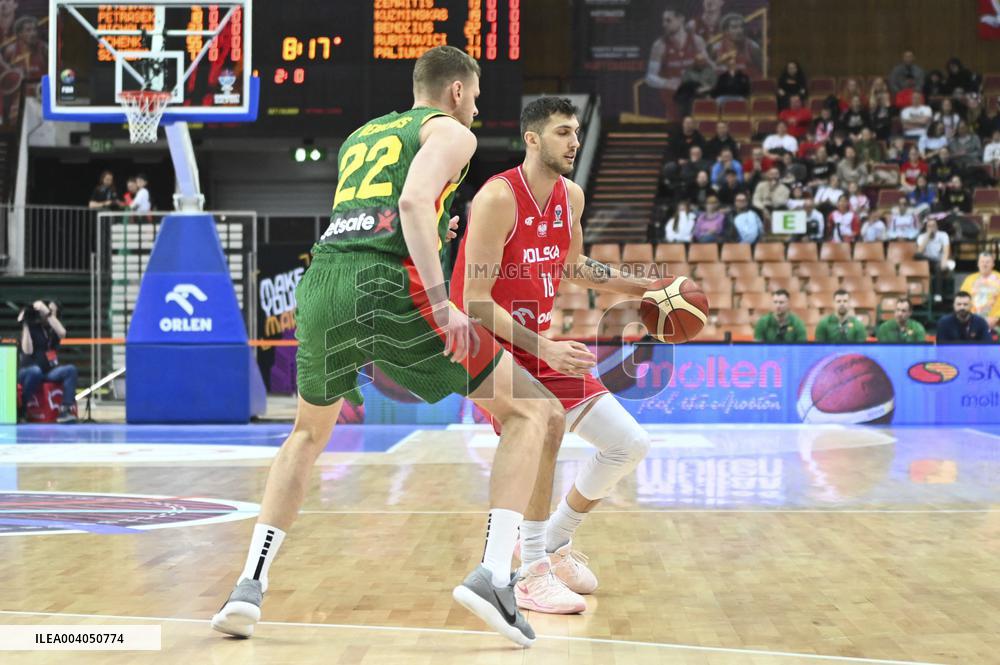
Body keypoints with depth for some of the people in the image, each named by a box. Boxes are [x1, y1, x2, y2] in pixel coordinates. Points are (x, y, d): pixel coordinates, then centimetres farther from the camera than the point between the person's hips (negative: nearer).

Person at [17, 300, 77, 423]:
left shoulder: (53, 330, 10)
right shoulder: (31, 327, 1)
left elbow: (62, 333, -16)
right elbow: (27, 350, -14)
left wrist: (47, 312, -19)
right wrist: (25, 325, -14)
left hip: (49, 371, 4)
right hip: (28, 371, -4)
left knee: (70, 369, -24)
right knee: (36, 371, -39)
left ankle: (65, 410, -34)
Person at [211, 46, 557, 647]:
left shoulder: (359, 136, 31)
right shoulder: (450, 131, 11)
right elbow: (414, 201, -9)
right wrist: (442, 301, -18)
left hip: (321, 285, 6)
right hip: (391, 287, -6)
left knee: (309, 435, 31)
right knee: (531, 413, 8)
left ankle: (250, 585, 18)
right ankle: (494, 574, -9)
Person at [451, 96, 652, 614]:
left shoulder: (571, 197, 2)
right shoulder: (498, 199, -21)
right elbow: (475, 302, -24)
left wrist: (642, 288, 15)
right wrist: (545, 349, -31)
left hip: (540, 344, 8)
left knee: (630, 444, 4)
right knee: (545, 427, -34)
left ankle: (556, 545, 23)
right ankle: (532, 574, -20)